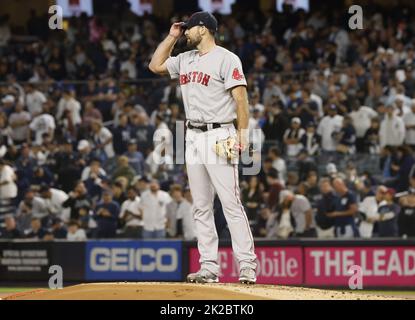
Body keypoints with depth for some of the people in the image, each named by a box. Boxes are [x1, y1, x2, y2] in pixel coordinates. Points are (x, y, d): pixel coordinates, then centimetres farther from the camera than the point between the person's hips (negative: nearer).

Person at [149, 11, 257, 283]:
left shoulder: (226, 59, -6)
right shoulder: (186, 60, 17)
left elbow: (241, 98, -11)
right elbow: (156, 65, 27)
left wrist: (242, 134, -20)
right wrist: (172, 37, 19)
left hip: (218, 136, -8)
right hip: (193, 137, 8)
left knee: (231, 202, -13)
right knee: (201, 206, 5)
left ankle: (247, 264, -14)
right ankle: (209, 267, 6)